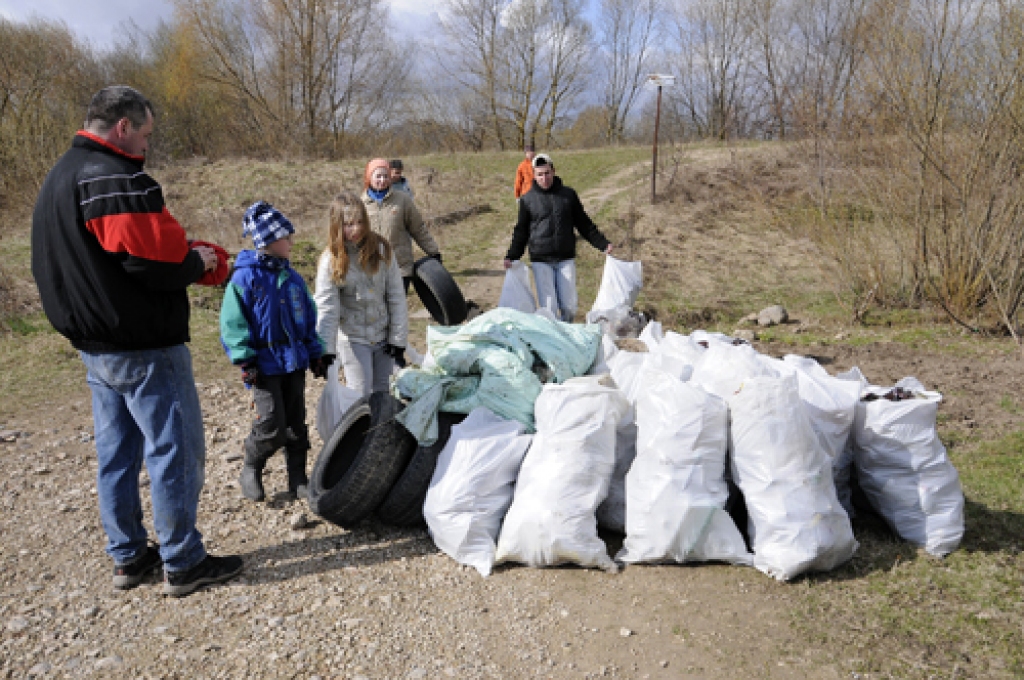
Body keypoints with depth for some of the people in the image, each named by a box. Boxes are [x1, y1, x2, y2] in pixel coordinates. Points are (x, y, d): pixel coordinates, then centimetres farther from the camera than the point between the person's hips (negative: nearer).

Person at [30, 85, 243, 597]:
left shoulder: (58, 178, 14)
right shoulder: (117, 179, -19)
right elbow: (154, 260, -25)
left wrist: (182, 255, 11)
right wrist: (197, 262, -5)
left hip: (94, 346, 10)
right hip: (144, 348, -10)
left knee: (116, 454, 16)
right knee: (175, 451, 0)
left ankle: (128, 557, 27)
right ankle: (182, 563, 9)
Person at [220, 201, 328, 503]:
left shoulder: (293, 278, 10)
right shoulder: (245, 277, -9)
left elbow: (309, 317, 17)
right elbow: (232, 322, -10)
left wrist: (315, 353, 14)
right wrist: (245, 360, -15)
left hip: (295, 361, 6)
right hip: (265, 365, -6)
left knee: (296, 424, 10)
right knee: (272, 425, -8)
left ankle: (298, 479, 21)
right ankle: (250, 471, 18)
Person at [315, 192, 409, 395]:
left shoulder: (382, 249, -7)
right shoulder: (331, 260, -12)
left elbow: (396, 296, -3)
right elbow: (326, 308, -12)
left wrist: (398, 340, -5)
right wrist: (326, 351, -18)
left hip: (383, 336, 2)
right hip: (353, 339, -2)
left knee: (384, 394, 14)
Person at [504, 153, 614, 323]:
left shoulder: (568, 195, 7)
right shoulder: (527, 199, 5)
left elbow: (584, 224, 12)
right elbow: (521, 231, 8)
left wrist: (603, 244, 5)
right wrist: (512, 256, -4)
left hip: (566, 259, 1)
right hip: (540, 260, -1)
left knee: (569, 306, -1)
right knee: (548, 308, -8)